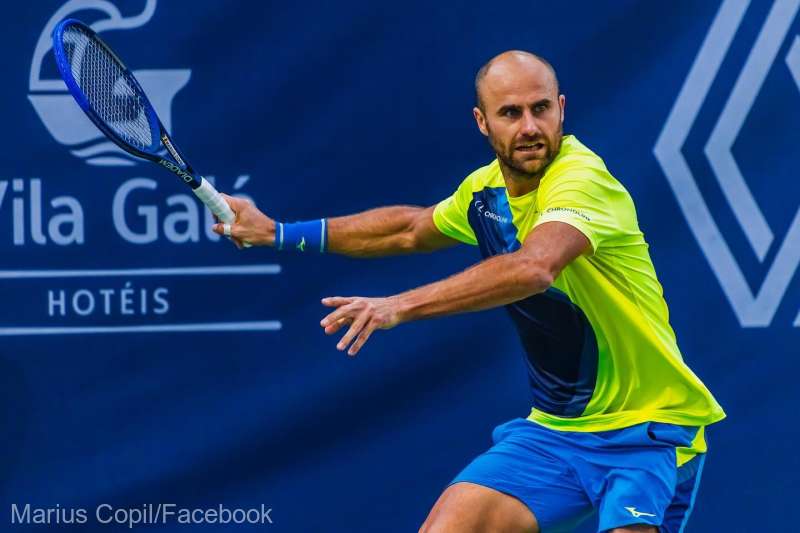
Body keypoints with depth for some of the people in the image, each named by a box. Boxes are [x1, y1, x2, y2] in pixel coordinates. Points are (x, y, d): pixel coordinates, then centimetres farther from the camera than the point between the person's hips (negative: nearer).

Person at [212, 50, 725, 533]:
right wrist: (279, 232, 29)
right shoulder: (485, 190, 4)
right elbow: (413, 227, 27)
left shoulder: (582, 177, -21)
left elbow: (533, 269, -41)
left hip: (646, 432, -7)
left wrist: (400, 306, -45)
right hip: (553, 429, 7)